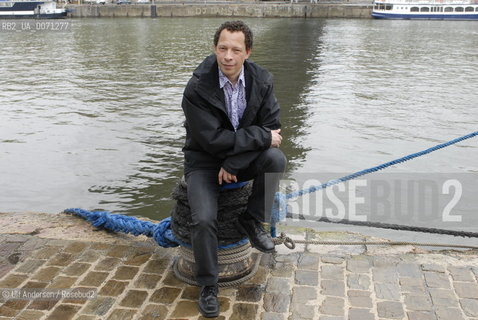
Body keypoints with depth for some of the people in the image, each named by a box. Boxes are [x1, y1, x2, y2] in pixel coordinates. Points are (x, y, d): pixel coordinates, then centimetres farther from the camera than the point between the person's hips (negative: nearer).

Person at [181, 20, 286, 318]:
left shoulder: (263, 80, -9)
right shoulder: (197, 88, -20)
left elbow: (271, 128, -11)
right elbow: (213, 140, -25)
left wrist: (234, 163, -21)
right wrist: (263, 136, -23)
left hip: (245, 159, 3)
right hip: (205, 162, -2)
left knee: (276, 158, -28)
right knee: (204, 220, -22)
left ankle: (253, 220, -4)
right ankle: (208, 285, 3)